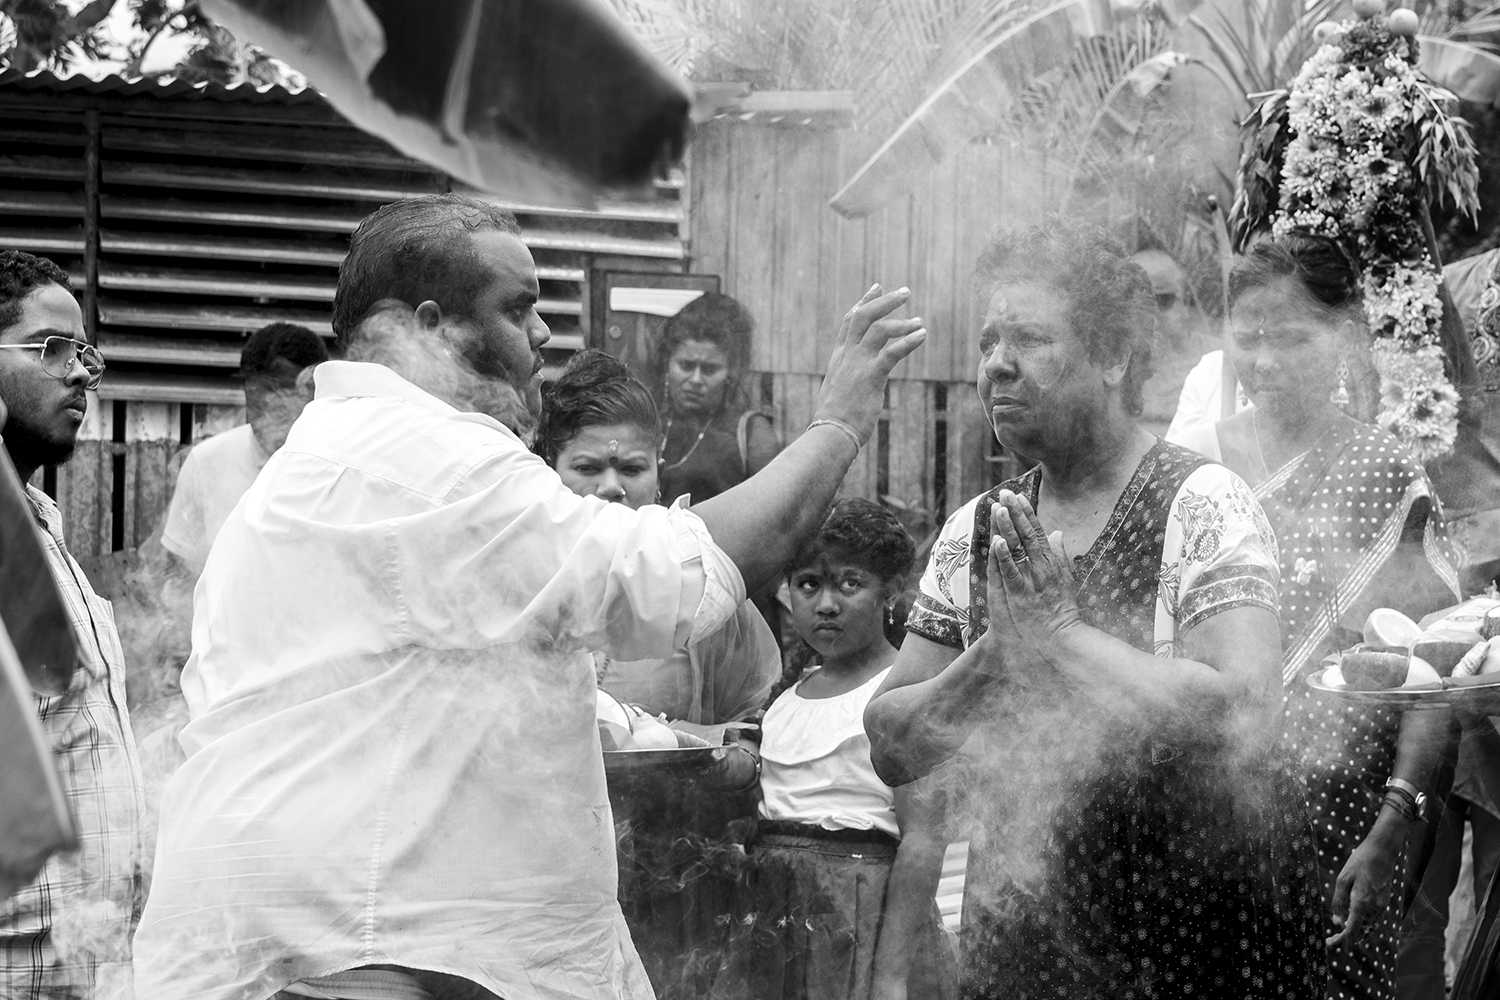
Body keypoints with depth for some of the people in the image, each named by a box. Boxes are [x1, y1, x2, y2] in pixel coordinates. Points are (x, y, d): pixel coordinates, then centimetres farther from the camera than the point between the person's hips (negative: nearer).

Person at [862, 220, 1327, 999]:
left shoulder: (1204, 507, -11)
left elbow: (1245, 715, -24)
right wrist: (993, 655, -14)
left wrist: (1061, 633, -21)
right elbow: (890, 748, 3)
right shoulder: (976, 532, 5)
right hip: (1020, 916, 4)